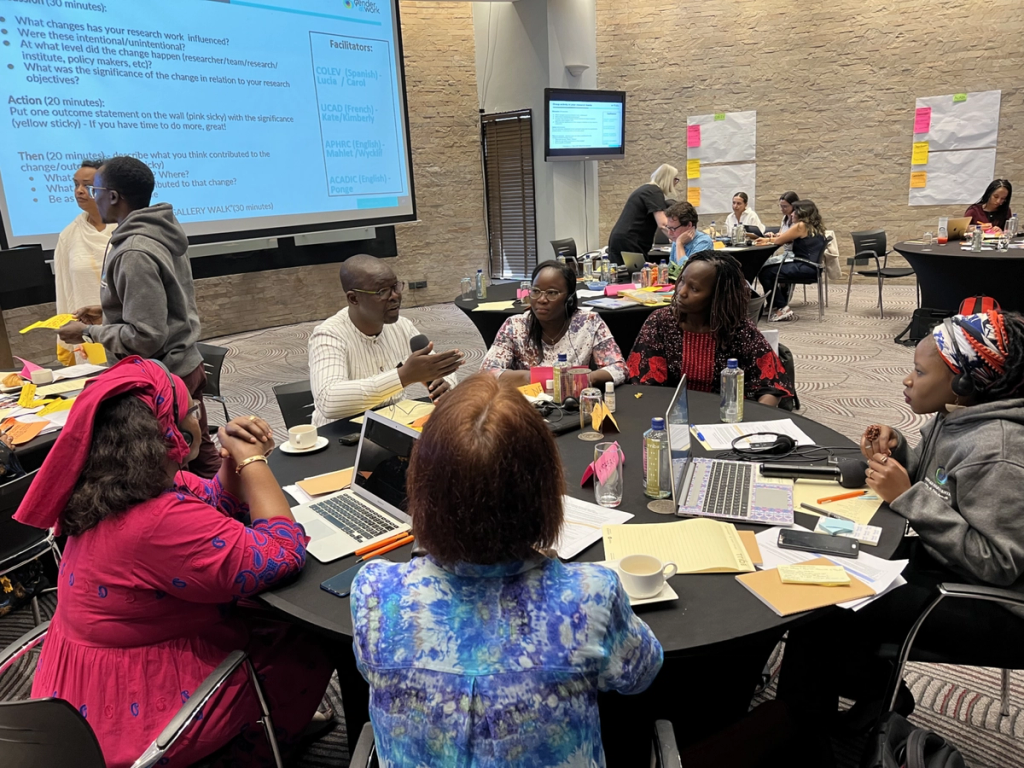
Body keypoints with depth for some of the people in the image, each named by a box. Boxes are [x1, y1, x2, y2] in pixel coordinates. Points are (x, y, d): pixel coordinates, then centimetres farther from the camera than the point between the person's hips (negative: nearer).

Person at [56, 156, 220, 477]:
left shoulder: (134, 254, -23)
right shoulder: (161, 235, 5)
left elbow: (145, 337, -24)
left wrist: (90, 332, -11)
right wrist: (108, 313, 14)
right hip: (185, 365, 9)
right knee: (199, 453, 16)